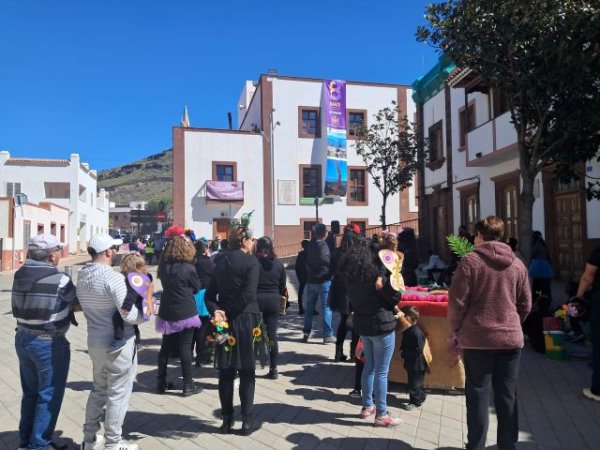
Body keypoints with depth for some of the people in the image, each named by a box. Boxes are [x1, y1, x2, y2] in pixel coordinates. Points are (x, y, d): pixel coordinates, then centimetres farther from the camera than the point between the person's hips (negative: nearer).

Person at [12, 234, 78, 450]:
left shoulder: (20, 275, 1)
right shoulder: (59, 279, -19)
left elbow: (29, 306, 7)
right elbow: (76, 303, -5)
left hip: (23, 339, 7)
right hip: (49, 343, -7)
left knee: (30, 392, 21)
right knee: (49, 395, 8)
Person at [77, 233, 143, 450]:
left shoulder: (82, 276, 2)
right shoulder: (113, 277, -23)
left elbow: (88, 306, 11)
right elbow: (130, 315, -25)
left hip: (94, 341, 8)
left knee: (99, 389, 24)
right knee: (117, 394, 7)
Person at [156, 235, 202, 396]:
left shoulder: (163, 266, 0)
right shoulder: (189, 268, -14)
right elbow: (197, 287, -1)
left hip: (167, 312, 5)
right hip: (185, 312, -5)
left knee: (166, 347, 14)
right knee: (185, 347, 1)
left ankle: (161, 382, 23)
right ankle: (188, 384, 7)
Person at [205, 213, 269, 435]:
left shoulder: (221, 263, 8)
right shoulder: (251, 262, -10)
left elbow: (210, 294, 4)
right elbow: (248, 294, -20)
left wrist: (216, 311, -8)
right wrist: (230, 313, -11)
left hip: (224, 321, 5)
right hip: (246, 321, -5)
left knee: (226, 371, 11)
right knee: (247, 372, 6)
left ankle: (227, 419, 21)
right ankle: (248, 420, 14)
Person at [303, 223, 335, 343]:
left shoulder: (310, 245, 7)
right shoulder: (322, 245, -14)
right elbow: (327, 261, -24)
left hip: (310, 280, 7)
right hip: (323, 281, -7)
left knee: (309, 308, 13)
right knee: (327, 307, 0)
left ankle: (306, 333, 18)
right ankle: (328, 335, 2)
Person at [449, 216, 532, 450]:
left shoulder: (470, 261, -8)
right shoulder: (517, 264, 5)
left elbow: (457, 301, -11)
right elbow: (526, 304, 10)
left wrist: (458, 330, 3)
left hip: (477, 339, -3)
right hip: (511, 338, 4)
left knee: (478, 396, 6)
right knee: (507, 396, 13)